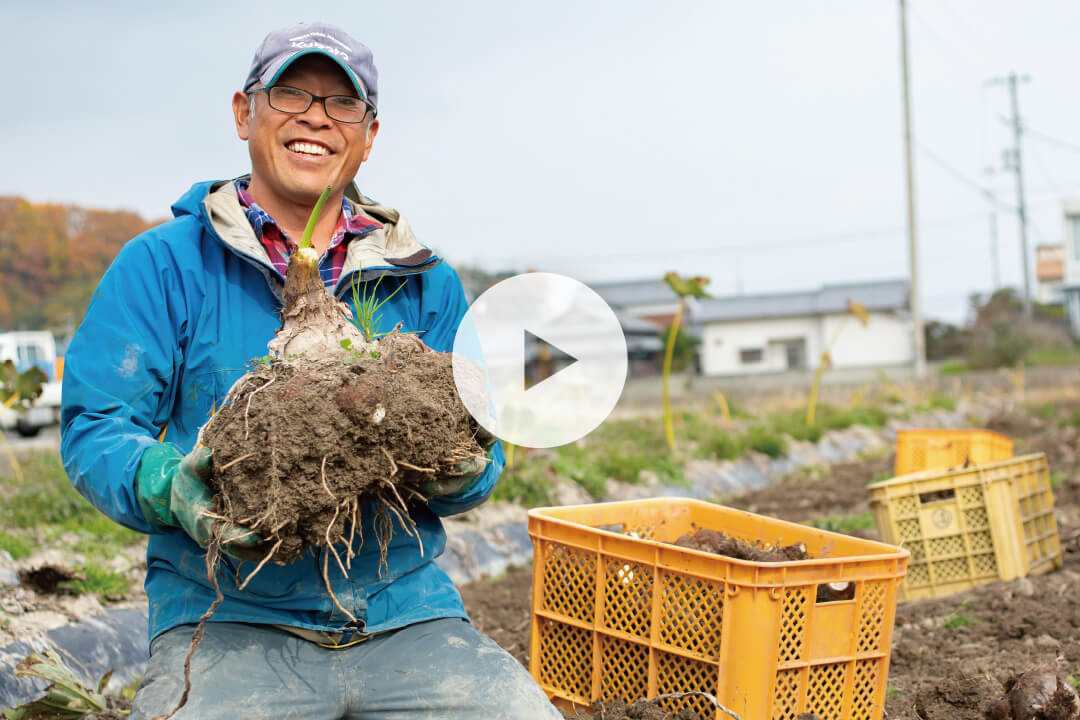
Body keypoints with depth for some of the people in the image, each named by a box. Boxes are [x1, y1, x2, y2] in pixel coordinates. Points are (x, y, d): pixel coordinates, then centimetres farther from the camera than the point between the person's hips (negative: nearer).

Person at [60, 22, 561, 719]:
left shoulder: (426, 283, 14)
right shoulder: (164, 264, 5)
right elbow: (95, 428, 1)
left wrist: (462, 471, -11)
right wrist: (172, 485, -20)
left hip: (407, 612, 3)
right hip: (229, 621, -2)